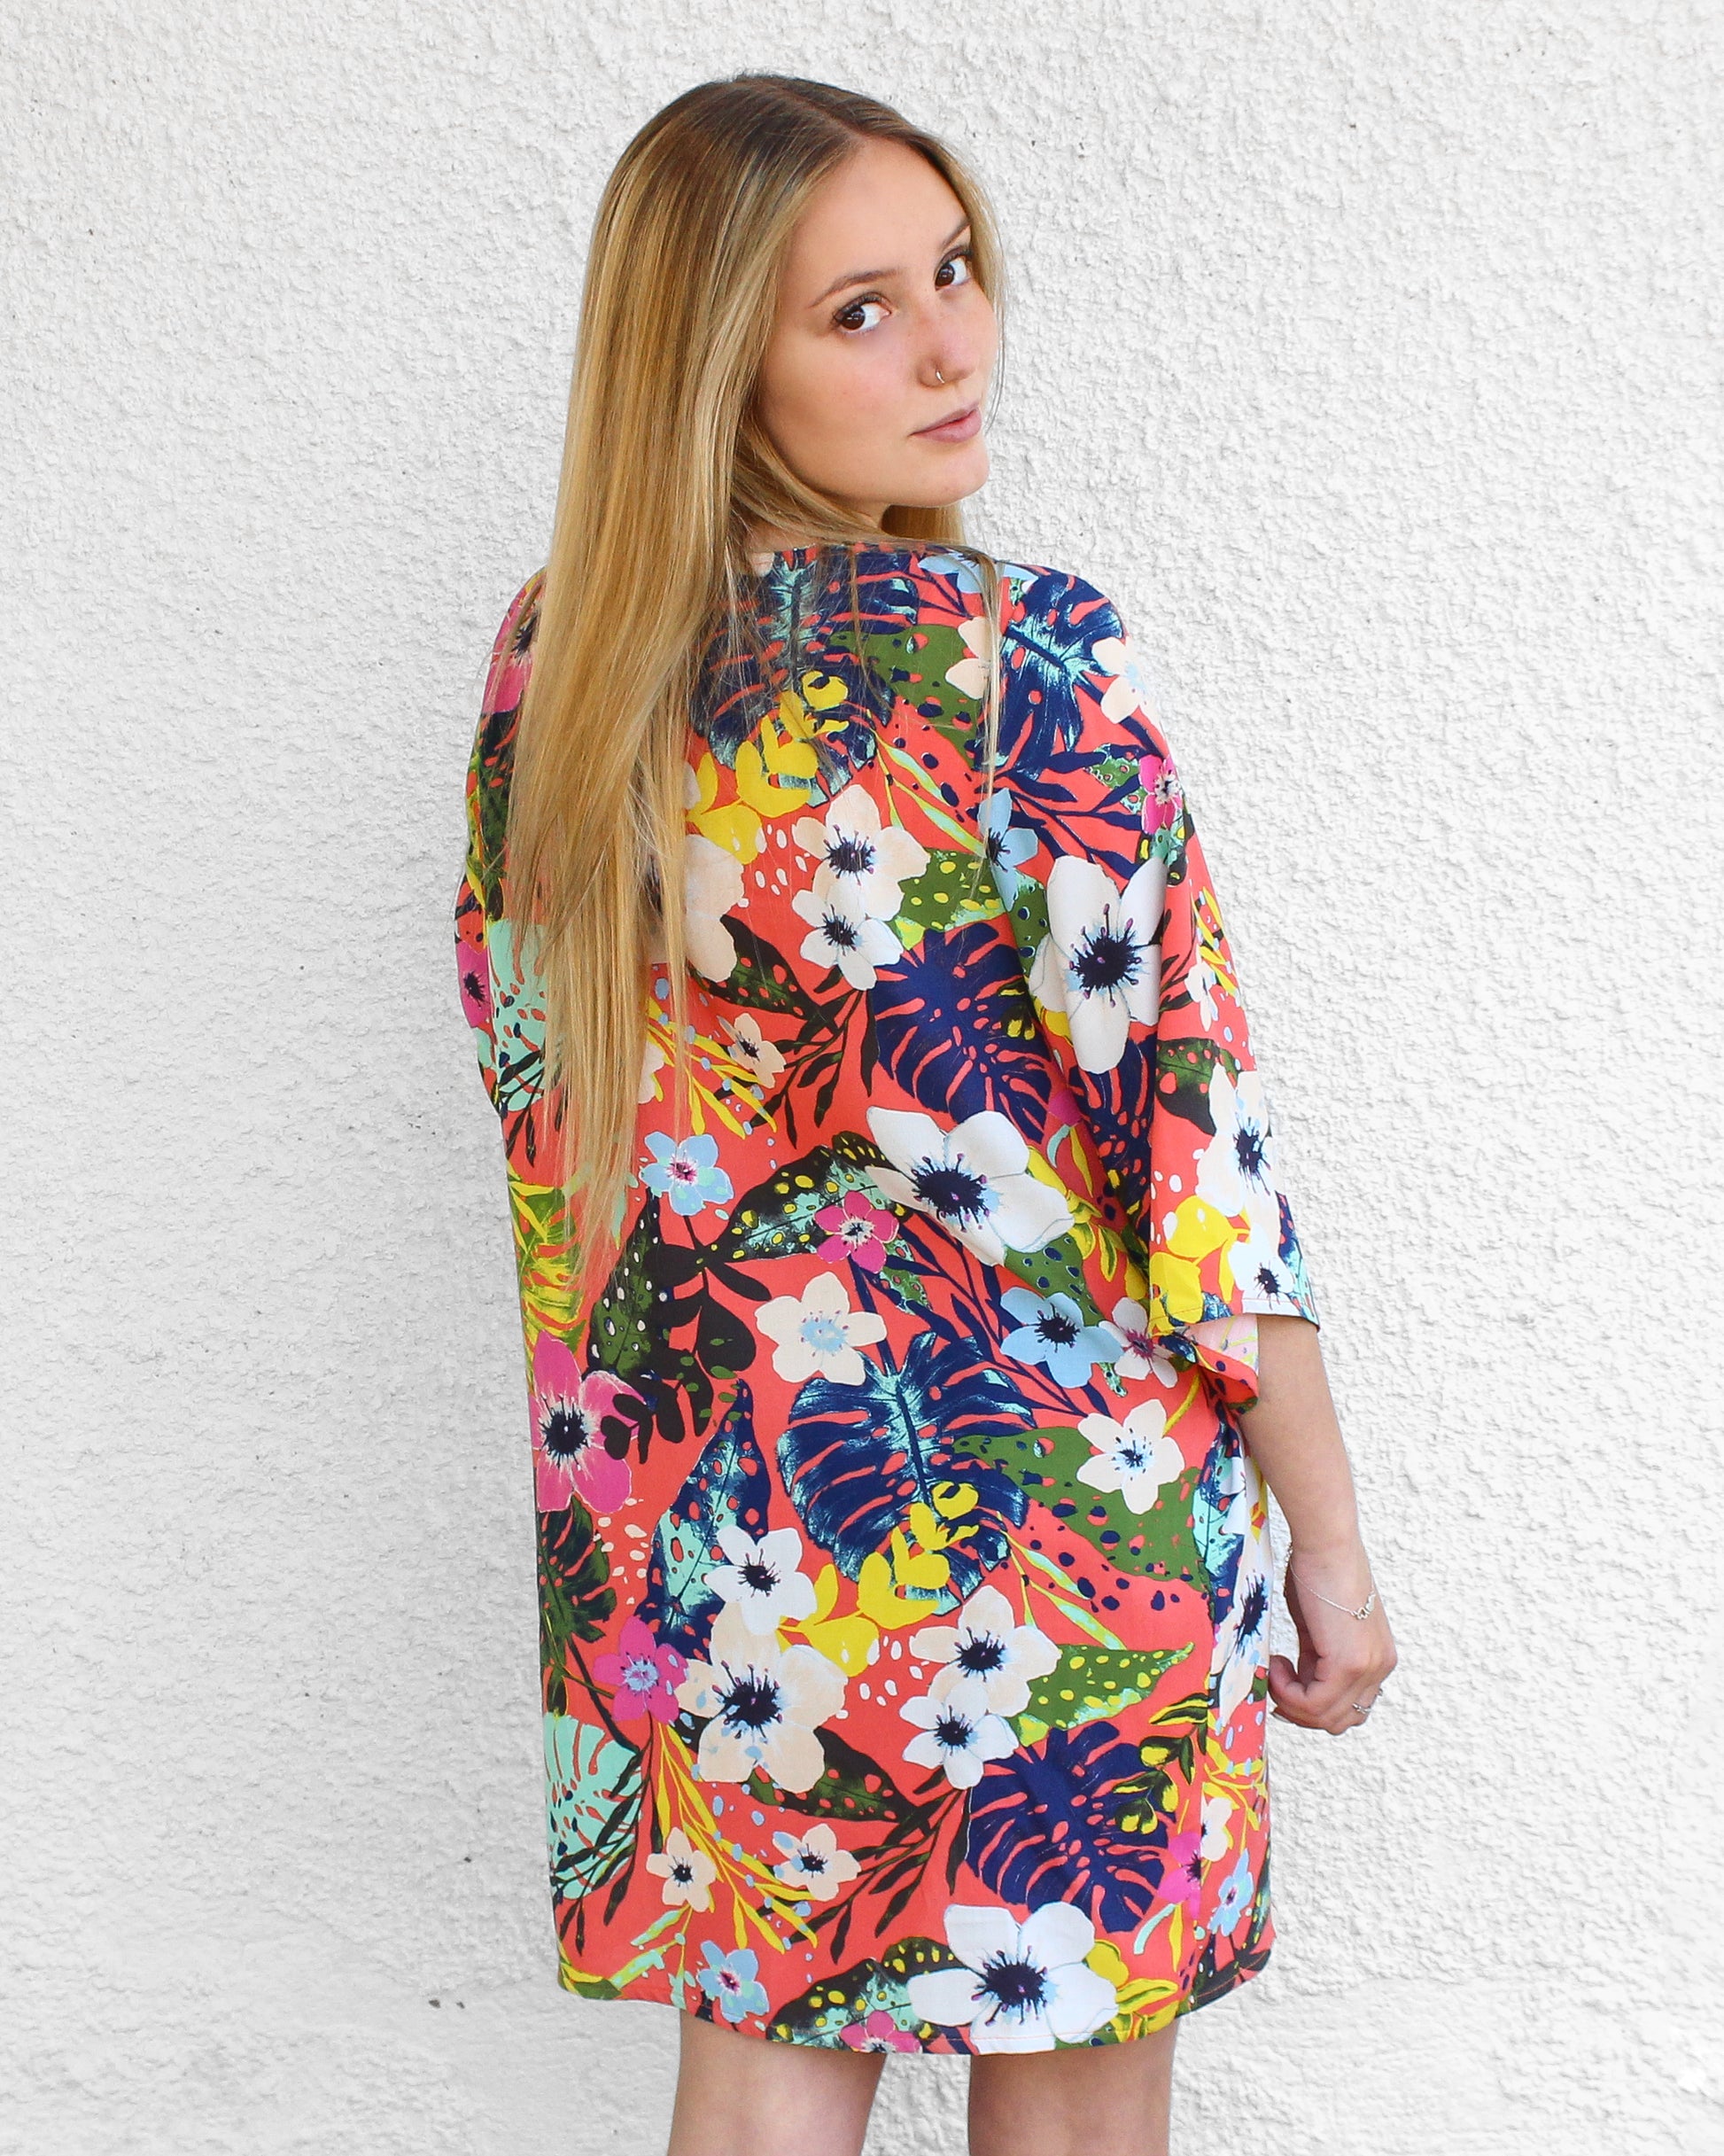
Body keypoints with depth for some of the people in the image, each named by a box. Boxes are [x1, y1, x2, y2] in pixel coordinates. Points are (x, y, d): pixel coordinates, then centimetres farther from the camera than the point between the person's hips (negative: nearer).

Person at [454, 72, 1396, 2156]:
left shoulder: (552, 658, -3)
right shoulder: (1020, 668, -21)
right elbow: (1192, 1146, -19)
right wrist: (1329, 1547, -8)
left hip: (698, 1506, 5)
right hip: (1045, 1497, -4)